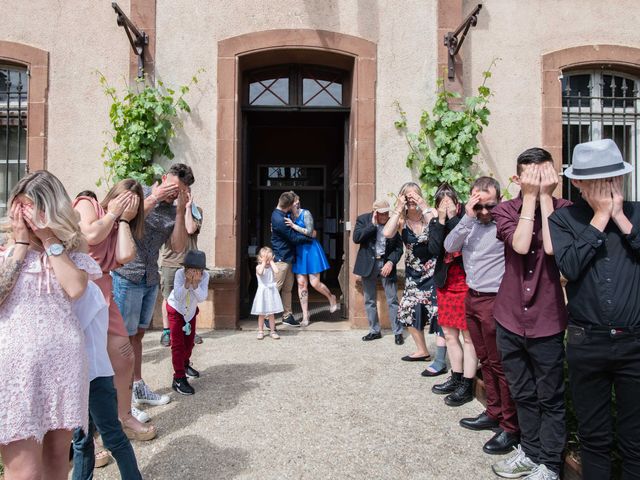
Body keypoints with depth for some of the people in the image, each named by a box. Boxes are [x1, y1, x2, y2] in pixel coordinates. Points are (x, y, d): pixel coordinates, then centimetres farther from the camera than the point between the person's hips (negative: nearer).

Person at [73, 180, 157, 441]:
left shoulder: (119, 227, 20)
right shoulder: (87, 203, 4)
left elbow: (125, 256, -1)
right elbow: (90, 235, -17)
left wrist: (124, 220, 5)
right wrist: (112, 213, -2)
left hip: (102, 291, 7)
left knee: (124, 356, 8)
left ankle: (125, 416, 24)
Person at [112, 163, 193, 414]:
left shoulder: (174, 210, 7)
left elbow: (178, 247, -2)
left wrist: (180, 210, -9)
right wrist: (153, 199, -20)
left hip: (151, 279, 6)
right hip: (127, 276, -6)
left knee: (138, 334, 16)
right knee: (123, 336, 0)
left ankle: (138, 386, 27)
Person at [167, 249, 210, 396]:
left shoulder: (205, 275, -24)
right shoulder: (179, 274, -30)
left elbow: (202, 298, -29)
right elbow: (178, 297, -34)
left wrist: (195, 283, -41)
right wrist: (187, 282, -44)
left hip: (191, 310, 4)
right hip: (176, 309, -4)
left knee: (189, 340, 19)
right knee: (178, 343, -9)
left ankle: (185, 364, 45)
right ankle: (179, 378, -6)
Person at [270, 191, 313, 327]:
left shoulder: (280, 214, 6)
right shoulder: (279, 220, -23)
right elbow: (294, 238, -17)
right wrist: (310, 237, -5)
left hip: (287, 257, 10)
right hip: (281, 258, -10)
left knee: (287, 288, 13)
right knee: (275, 288, -3)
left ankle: (287, 315, 21)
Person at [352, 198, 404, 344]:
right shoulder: (363, 219, -4)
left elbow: (399, 247, 0)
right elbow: (356, 238, -17)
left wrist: (391, 262, -14)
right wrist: (372, 224, -19)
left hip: (386, 263, -1)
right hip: (368, 264, 1)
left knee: (392, 300, 0)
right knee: (369, 300, 9)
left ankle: (398, 332, 11)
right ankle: (374, 330, 22)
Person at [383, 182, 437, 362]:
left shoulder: (429, 214, -11)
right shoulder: (400, 219, -5)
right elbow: (387, 234, -26)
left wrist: (424, 206, -27)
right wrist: (398, 208, -22)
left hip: (433, 270, -4)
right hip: (413, 273, 4)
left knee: (438, 312, -6)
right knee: (408, 311, 10)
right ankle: (422, 350, 31)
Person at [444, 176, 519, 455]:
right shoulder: (470, 223, 6)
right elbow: (450, 246, -5)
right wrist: (468, 217, -12)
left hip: (494, 300, -7)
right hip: (472, 297, 7)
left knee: (499, 364, 1)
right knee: (485, 360, 17)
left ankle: (510, 427, 14)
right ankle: (493, 413, 32)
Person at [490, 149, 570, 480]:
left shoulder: (564, 210, -4)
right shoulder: (505, 210, 1)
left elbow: (552, 248, -21)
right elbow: (520, 245, -17)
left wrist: (545, 197, -15)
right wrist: (530, 197, -13)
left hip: (547, 321, -2)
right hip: (510, 318, 3)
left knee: (550, 397, 10)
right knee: (522, 394, 18)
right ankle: (530, 451, 37)